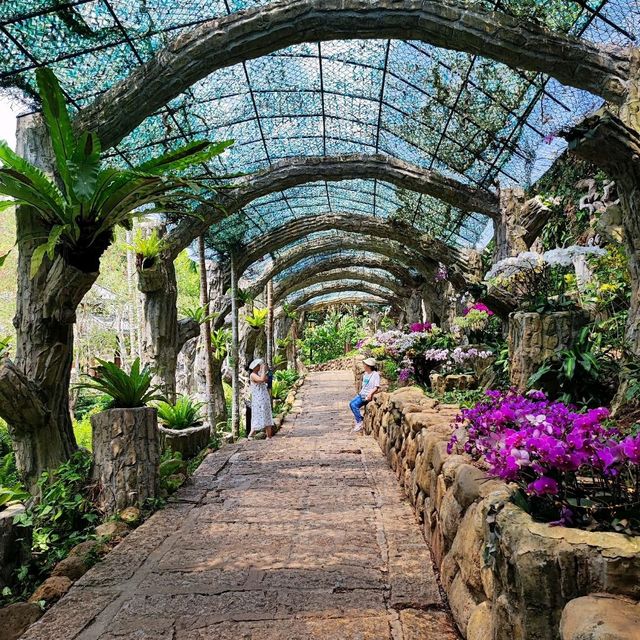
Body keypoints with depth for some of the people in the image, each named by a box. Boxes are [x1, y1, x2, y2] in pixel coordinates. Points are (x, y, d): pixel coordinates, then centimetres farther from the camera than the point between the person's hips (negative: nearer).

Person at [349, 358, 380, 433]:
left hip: (368, 395, -8)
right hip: (362, 394, 8)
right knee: (351, 403, -10)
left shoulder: (375, 374, -8)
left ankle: (360, 422, -12)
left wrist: (370, 394, -26)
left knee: (354, 405, -21)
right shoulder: (365, 374, 17)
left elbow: (376, 387, -14)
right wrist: (360, 392, 10)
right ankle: (359, 420, -3)